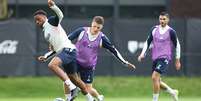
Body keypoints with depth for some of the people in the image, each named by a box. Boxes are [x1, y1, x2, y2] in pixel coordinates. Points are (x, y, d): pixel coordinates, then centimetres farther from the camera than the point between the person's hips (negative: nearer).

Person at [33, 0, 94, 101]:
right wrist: (45, 56, 22)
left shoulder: (51, 21, 1)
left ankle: (71, 87, -34)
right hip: (61, 51, 10)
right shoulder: (45, 31, 26)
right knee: (74, 78, 14)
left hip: (68, 49, -10)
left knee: (52, 65, -31)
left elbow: (60, 16, -22)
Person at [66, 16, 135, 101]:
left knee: (88, 89, -1)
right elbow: (68, 38, -5)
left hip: (89, 66, 0)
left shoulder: (102, 38, -6)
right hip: (75, 61, 0)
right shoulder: (82, 31, -9)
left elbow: (113, 50, 0)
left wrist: (125, 62, -1)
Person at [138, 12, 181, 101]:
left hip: (165, 58, -6)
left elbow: (177, 45, 3)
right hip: (155, 58, 6)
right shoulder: (154, 29, 8)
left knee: (154, 77, -20)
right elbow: (148, 42, 14)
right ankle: (173, 92, 33)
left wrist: (177, 60, 5)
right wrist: (143, 54, 1)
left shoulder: (171, 32, -5)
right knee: (157, 81, 10)